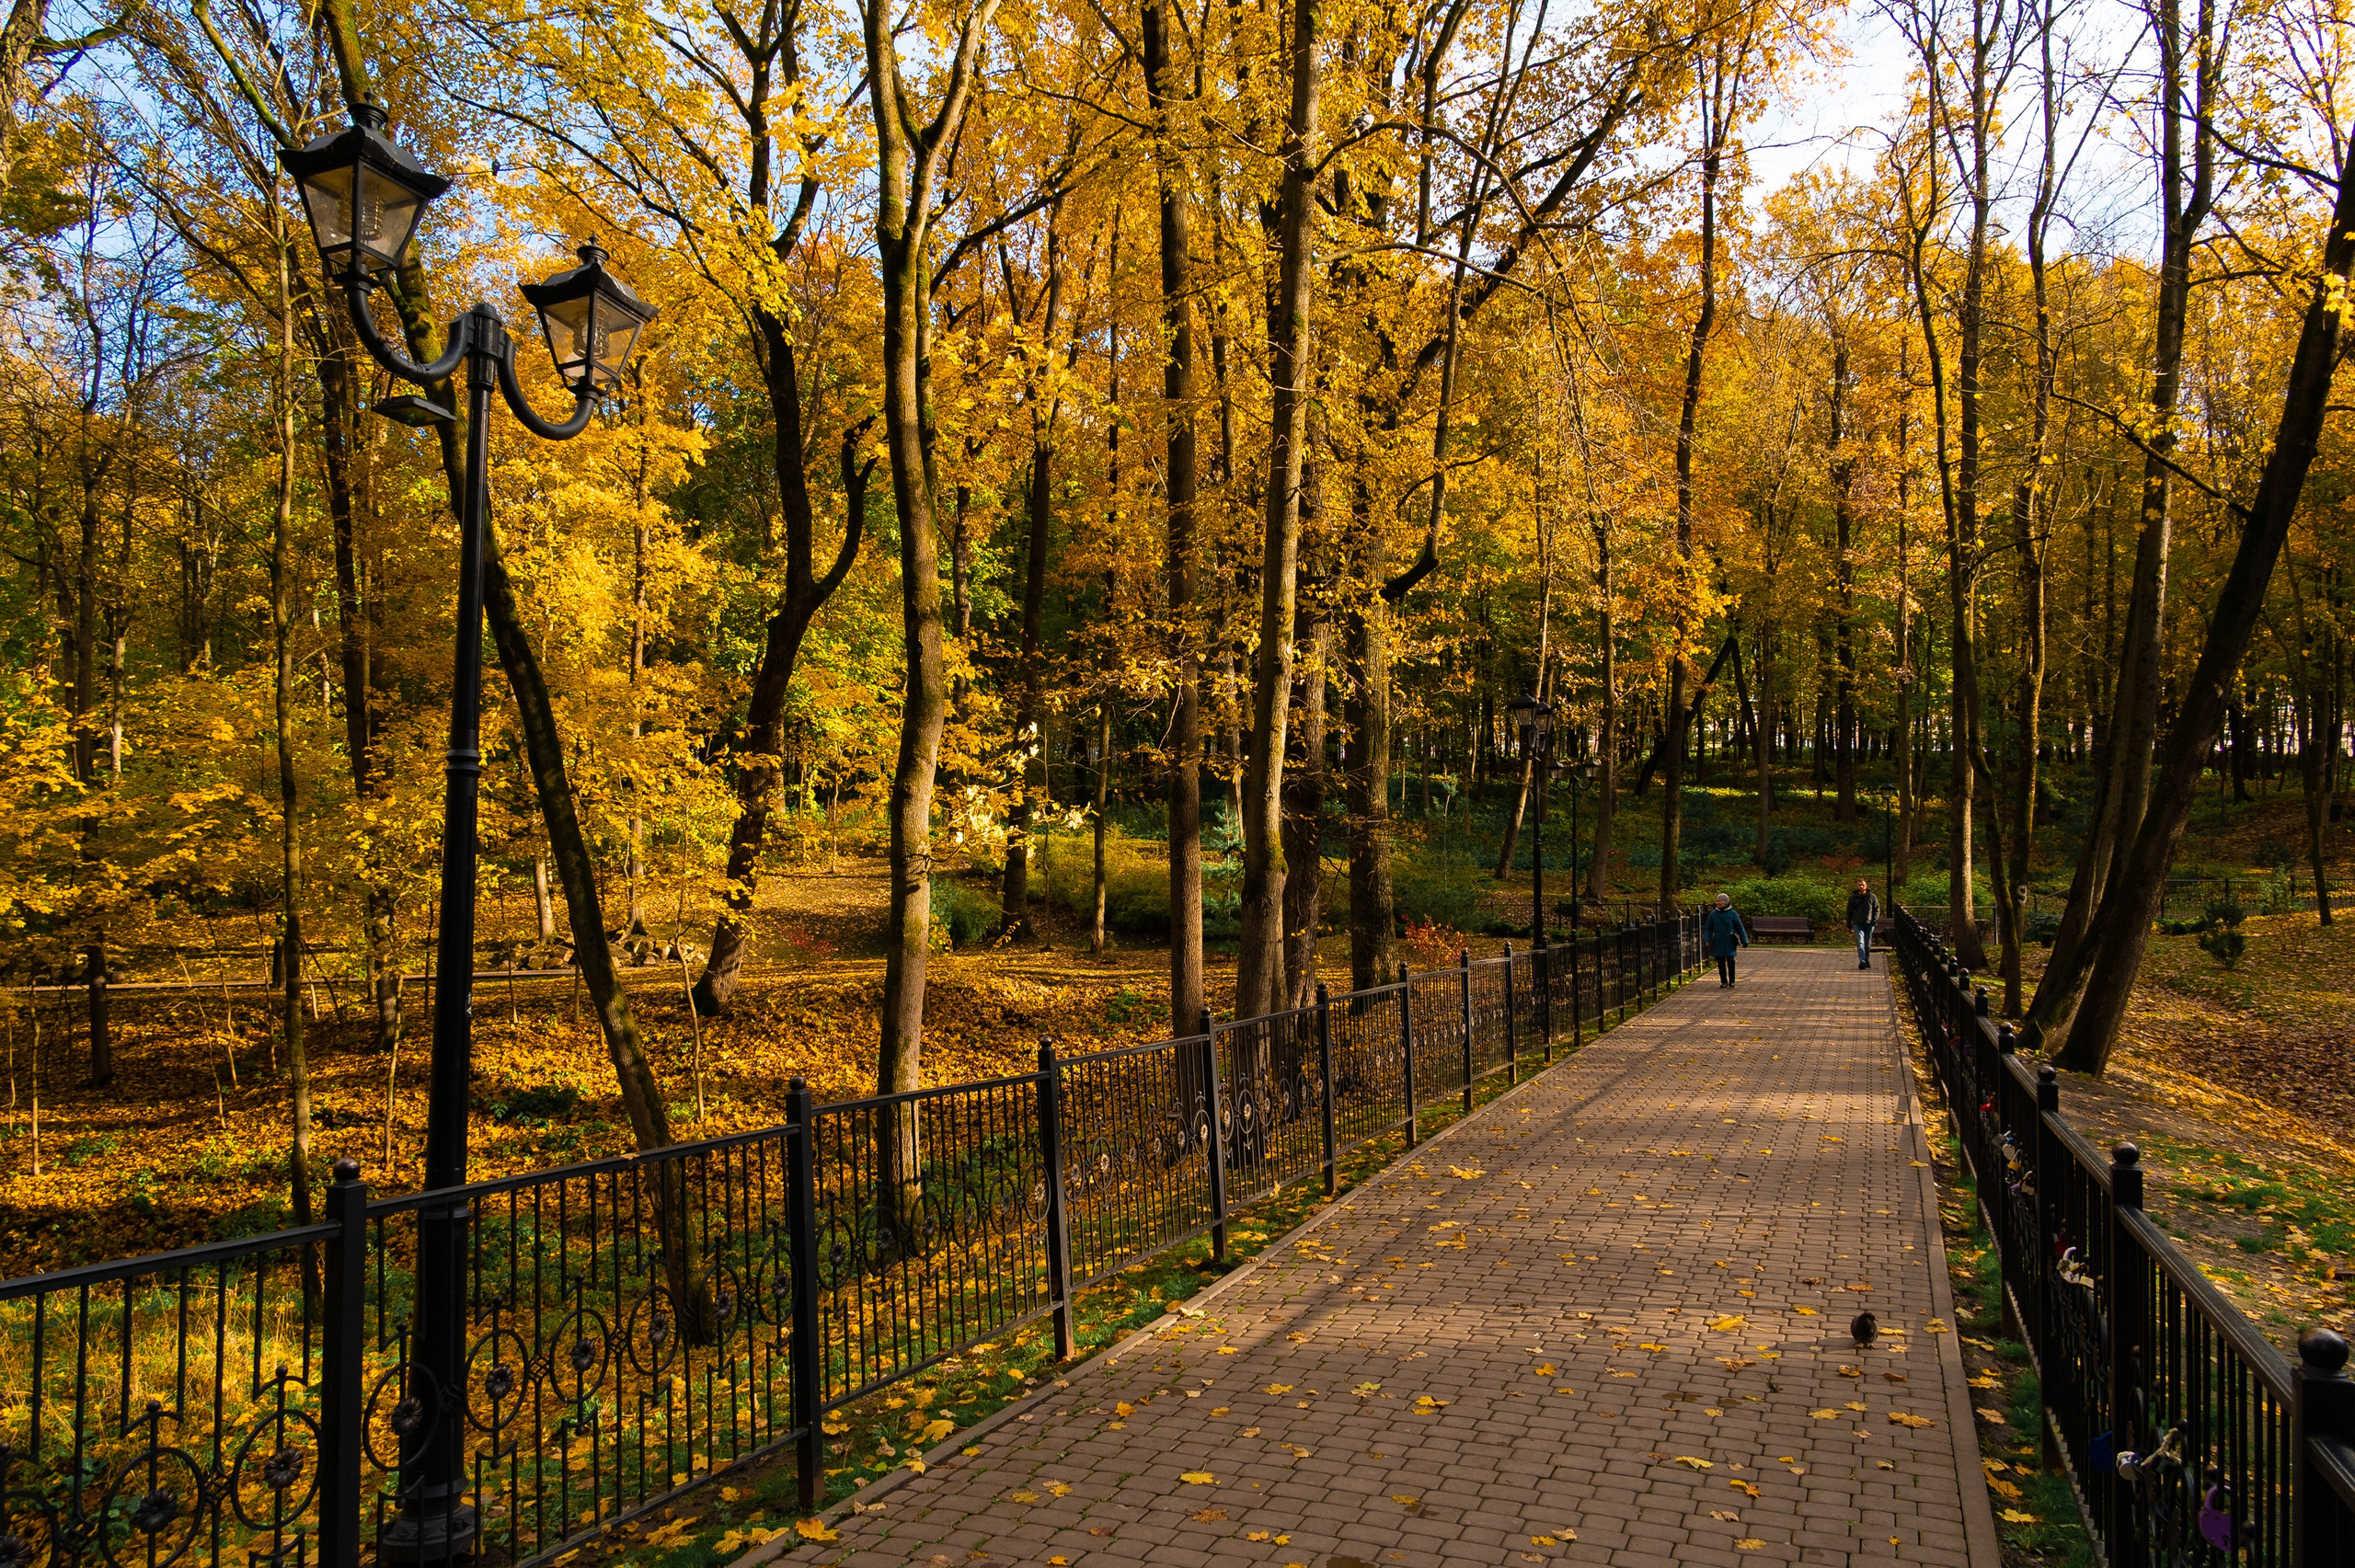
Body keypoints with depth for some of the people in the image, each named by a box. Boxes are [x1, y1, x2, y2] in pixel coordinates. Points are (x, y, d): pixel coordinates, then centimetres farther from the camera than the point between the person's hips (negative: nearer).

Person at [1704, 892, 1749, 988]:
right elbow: (1707, 928, 9)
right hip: (1718, 942, 2)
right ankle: (1723, 981, 13)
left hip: (1729, 942, -2)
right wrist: (1706, 940, -3)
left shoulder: (1732, 914, 1)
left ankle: (1731, 981, 4)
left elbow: (1740, 928, 7)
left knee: (1730, 960, -9)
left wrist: (1744, 940, 4)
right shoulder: (1713, 914, 5)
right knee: (1720, 962, 4)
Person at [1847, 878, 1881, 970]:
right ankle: (1862, 962, -20)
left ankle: (1867, 960, 25)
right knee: (1860, 943, -14)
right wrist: (1849, 925, 7)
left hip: (1869, 924, 1)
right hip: (1858, 924, -1)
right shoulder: (1853, 898, 4)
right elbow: (1849, 912, 9)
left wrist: (1875, 920, -3)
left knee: (1868, 944, 10)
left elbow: (1877, 909, 11)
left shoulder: (1872, 897, 5)